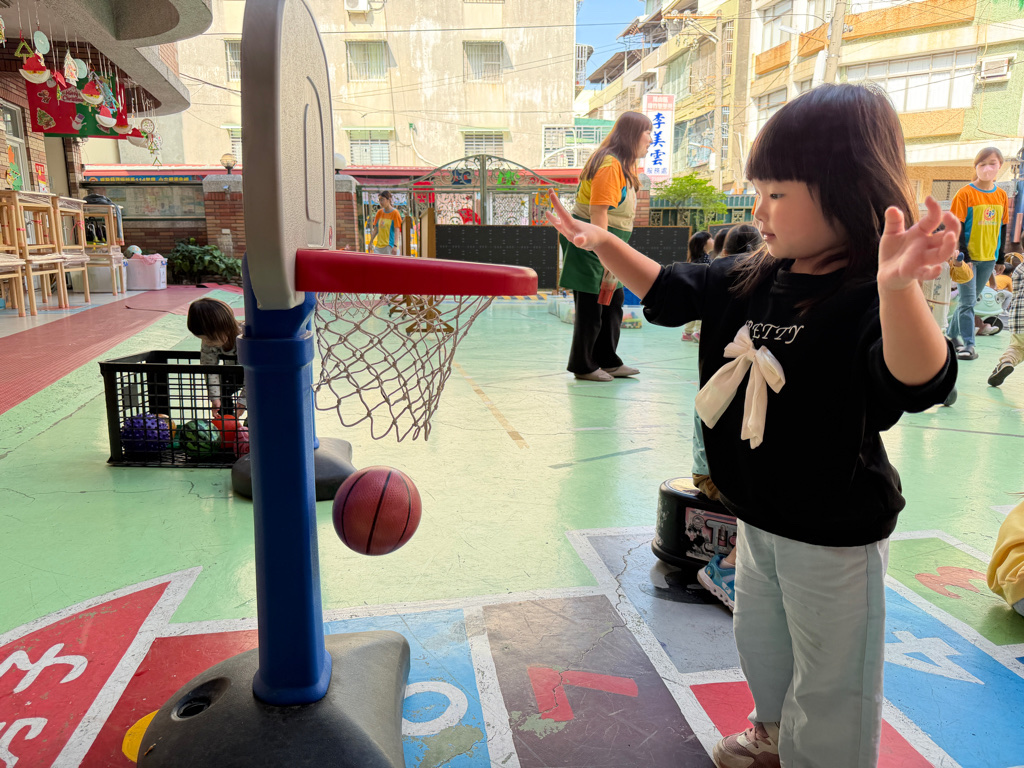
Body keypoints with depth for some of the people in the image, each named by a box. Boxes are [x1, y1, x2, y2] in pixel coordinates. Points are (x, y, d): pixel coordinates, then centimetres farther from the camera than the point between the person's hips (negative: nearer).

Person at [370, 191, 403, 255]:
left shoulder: (395, 213, -5)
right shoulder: (379, 212, 11)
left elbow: (397, 231, -11)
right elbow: (375, 229, 16)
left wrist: (395, 246, -21)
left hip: (390, 246, -5)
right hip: (378, 246, 5)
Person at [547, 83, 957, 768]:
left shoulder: (869, 297, -25)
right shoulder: (751, 278, -3)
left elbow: (920, 384, -42)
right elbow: (670, 291, 9)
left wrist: (899, 287, -58)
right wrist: (603, 243, 0)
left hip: (834, 535, -8)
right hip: (759, 515, 8)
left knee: (829, 683, 13)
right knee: (760, 645, 30)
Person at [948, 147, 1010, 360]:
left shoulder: (1001, 195, 5)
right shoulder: (965, 194, -10)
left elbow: (1003, 226, 12)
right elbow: (957, 226, -11)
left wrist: (1001, 254, 10)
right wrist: (962, 253, -15)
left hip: (989, 257, 5)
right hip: (968, 256, -5)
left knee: (972, 299, 13)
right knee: (968, 301, -5)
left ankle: (953, 334, 27)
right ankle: (968, 344, -2)